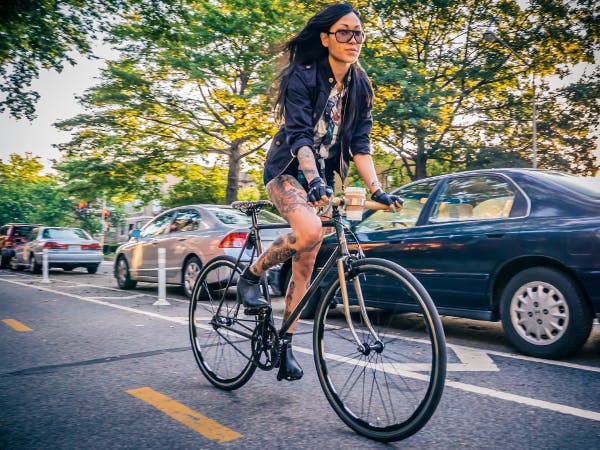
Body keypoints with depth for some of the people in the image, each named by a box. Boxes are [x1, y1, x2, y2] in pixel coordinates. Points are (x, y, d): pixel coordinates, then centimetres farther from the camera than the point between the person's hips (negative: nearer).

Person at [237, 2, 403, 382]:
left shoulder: (361, 88, 1)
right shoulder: (302, 76, -15)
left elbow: (360, 144, -3)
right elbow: (299, 134, -24)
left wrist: (376, 189, -15)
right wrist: (314, 181, -40)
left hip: (323, 178, 5)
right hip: (288, 170, -5)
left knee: (306, 260, 1)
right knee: (309, 231, -34)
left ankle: (286, 343, 13)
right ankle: (252, 276, -7)